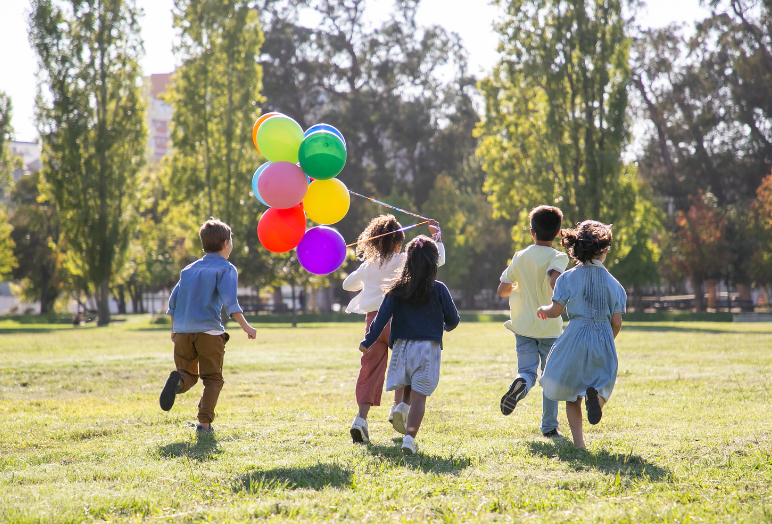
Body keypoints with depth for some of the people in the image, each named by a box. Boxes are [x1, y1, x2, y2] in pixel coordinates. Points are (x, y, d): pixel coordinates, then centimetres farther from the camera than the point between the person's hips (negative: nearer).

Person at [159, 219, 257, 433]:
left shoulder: (190, 269, 19)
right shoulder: (226, 268, 2)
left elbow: (173, 300, 16)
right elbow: (229, 300, -13)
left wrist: (174, 330, 25)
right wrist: (245, 326, -15)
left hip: (183, 330, 4)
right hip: (208, 330, -4)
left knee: (189, 375, 13)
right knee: (212, 378, 7)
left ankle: (178, 380, -23)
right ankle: (204, 422, -6)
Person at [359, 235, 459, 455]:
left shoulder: (398, 289, 1)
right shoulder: (438, 289, -2)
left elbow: (382, 317, -5)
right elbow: (453, 320, 5)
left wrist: (368, 342, 0)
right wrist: (446, 326, 28)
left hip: (402, 346, 2)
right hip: (428, 347, -2)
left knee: (407, 391, 23)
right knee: (419, 396, -5)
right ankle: (409, 437, -17)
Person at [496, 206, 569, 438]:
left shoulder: (520, 257, 4)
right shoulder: (558, 257, -8)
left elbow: (502, 290, 6)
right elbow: (555, 281, -29)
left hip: (524, 325, 2)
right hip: (550, 327, -2)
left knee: (527, 371, -1)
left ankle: (520, 384, -37)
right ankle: (549, 426, 15)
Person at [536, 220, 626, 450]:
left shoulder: (568, 278, -3)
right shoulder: (612, 283, 2)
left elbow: (555, 311, -6)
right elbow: (616, 322, 2)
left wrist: (542, 310, 17)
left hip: (576, 337, -1)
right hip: (604, 339, 1)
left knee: (571, 393, 11)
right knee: (602, 382, 14)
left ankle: (578, 442, 2)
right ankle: (595, 394, -25)